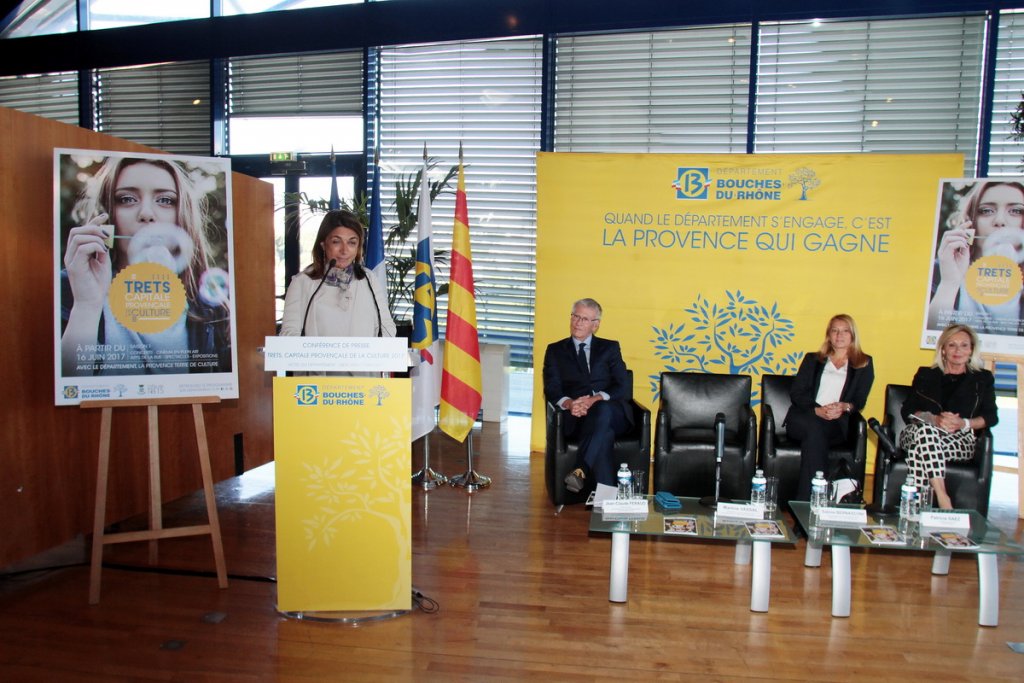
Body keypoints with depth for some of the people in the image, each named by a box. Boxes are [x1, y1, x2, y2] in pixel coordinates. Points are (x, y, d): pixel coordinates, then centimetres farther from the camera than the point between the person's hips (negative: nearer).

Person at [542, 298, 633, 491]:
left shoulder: (610, 348, 19)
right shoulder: (555, 350, 19)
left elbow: (624, 389, 5)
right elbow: (552, 390, 5)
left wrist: (595, 399, -16)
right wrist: (569, 403, -20)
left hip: (612, 414, 1)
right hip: (577, 418, -1)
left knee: (602, 409, -38)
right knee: (603, 432, -36)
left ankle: (581, 471, -44)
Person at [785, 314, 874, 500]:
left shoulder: (864, 364, 20)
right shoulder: (813, 359, 21)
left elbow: (860, 400, 9)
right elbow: (796, 393, 8)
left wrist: (845, 407, -16)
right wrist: (817, 410, -12)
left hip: (837, 424, -1)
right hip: (803, 419, 1)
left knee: (815, 435, -37)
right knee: (815, 428, -37)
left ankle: (805, 501, -40)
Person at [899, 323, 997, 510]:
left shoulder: (983, 379, 21)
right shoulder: (925, 374, 20)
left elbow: (991, 417, 11)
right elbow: (907, 412, 10)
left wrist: (964, 423, -10)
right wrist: (934, 419, -11)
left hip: (960, 439, -1)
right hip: (920, 432, 1)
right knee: (925, 431, -40)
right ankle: (944, 500, -49)